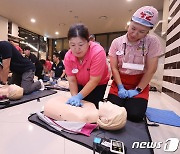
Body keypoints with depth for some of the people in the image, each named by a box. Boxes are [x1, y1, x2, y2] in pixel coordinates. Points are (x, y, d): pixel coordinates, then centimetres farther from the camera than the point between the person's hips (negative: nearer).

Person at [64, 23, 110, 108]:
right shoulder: (68, 56, -19)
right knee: (77, 106, 6)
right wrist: (74, 97, -29)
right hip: (81, 84, 4)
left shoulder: (98, 52, -33)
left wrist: (79, 96, -32)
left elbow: (94, 81, -31)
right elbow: (72, 80, -17)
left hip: (98, 85, -3)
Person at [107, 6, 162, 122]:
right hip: (119, 83, 2)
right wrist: (120, 87, -14)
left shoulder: (152, 42, -10)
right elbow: (114, 68, -6)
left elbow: (151, 69, -11)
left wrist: (137, 90, -13)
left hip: (140, 84, -1)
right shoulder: (117, 42, -6)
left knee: (135, 115, -16)